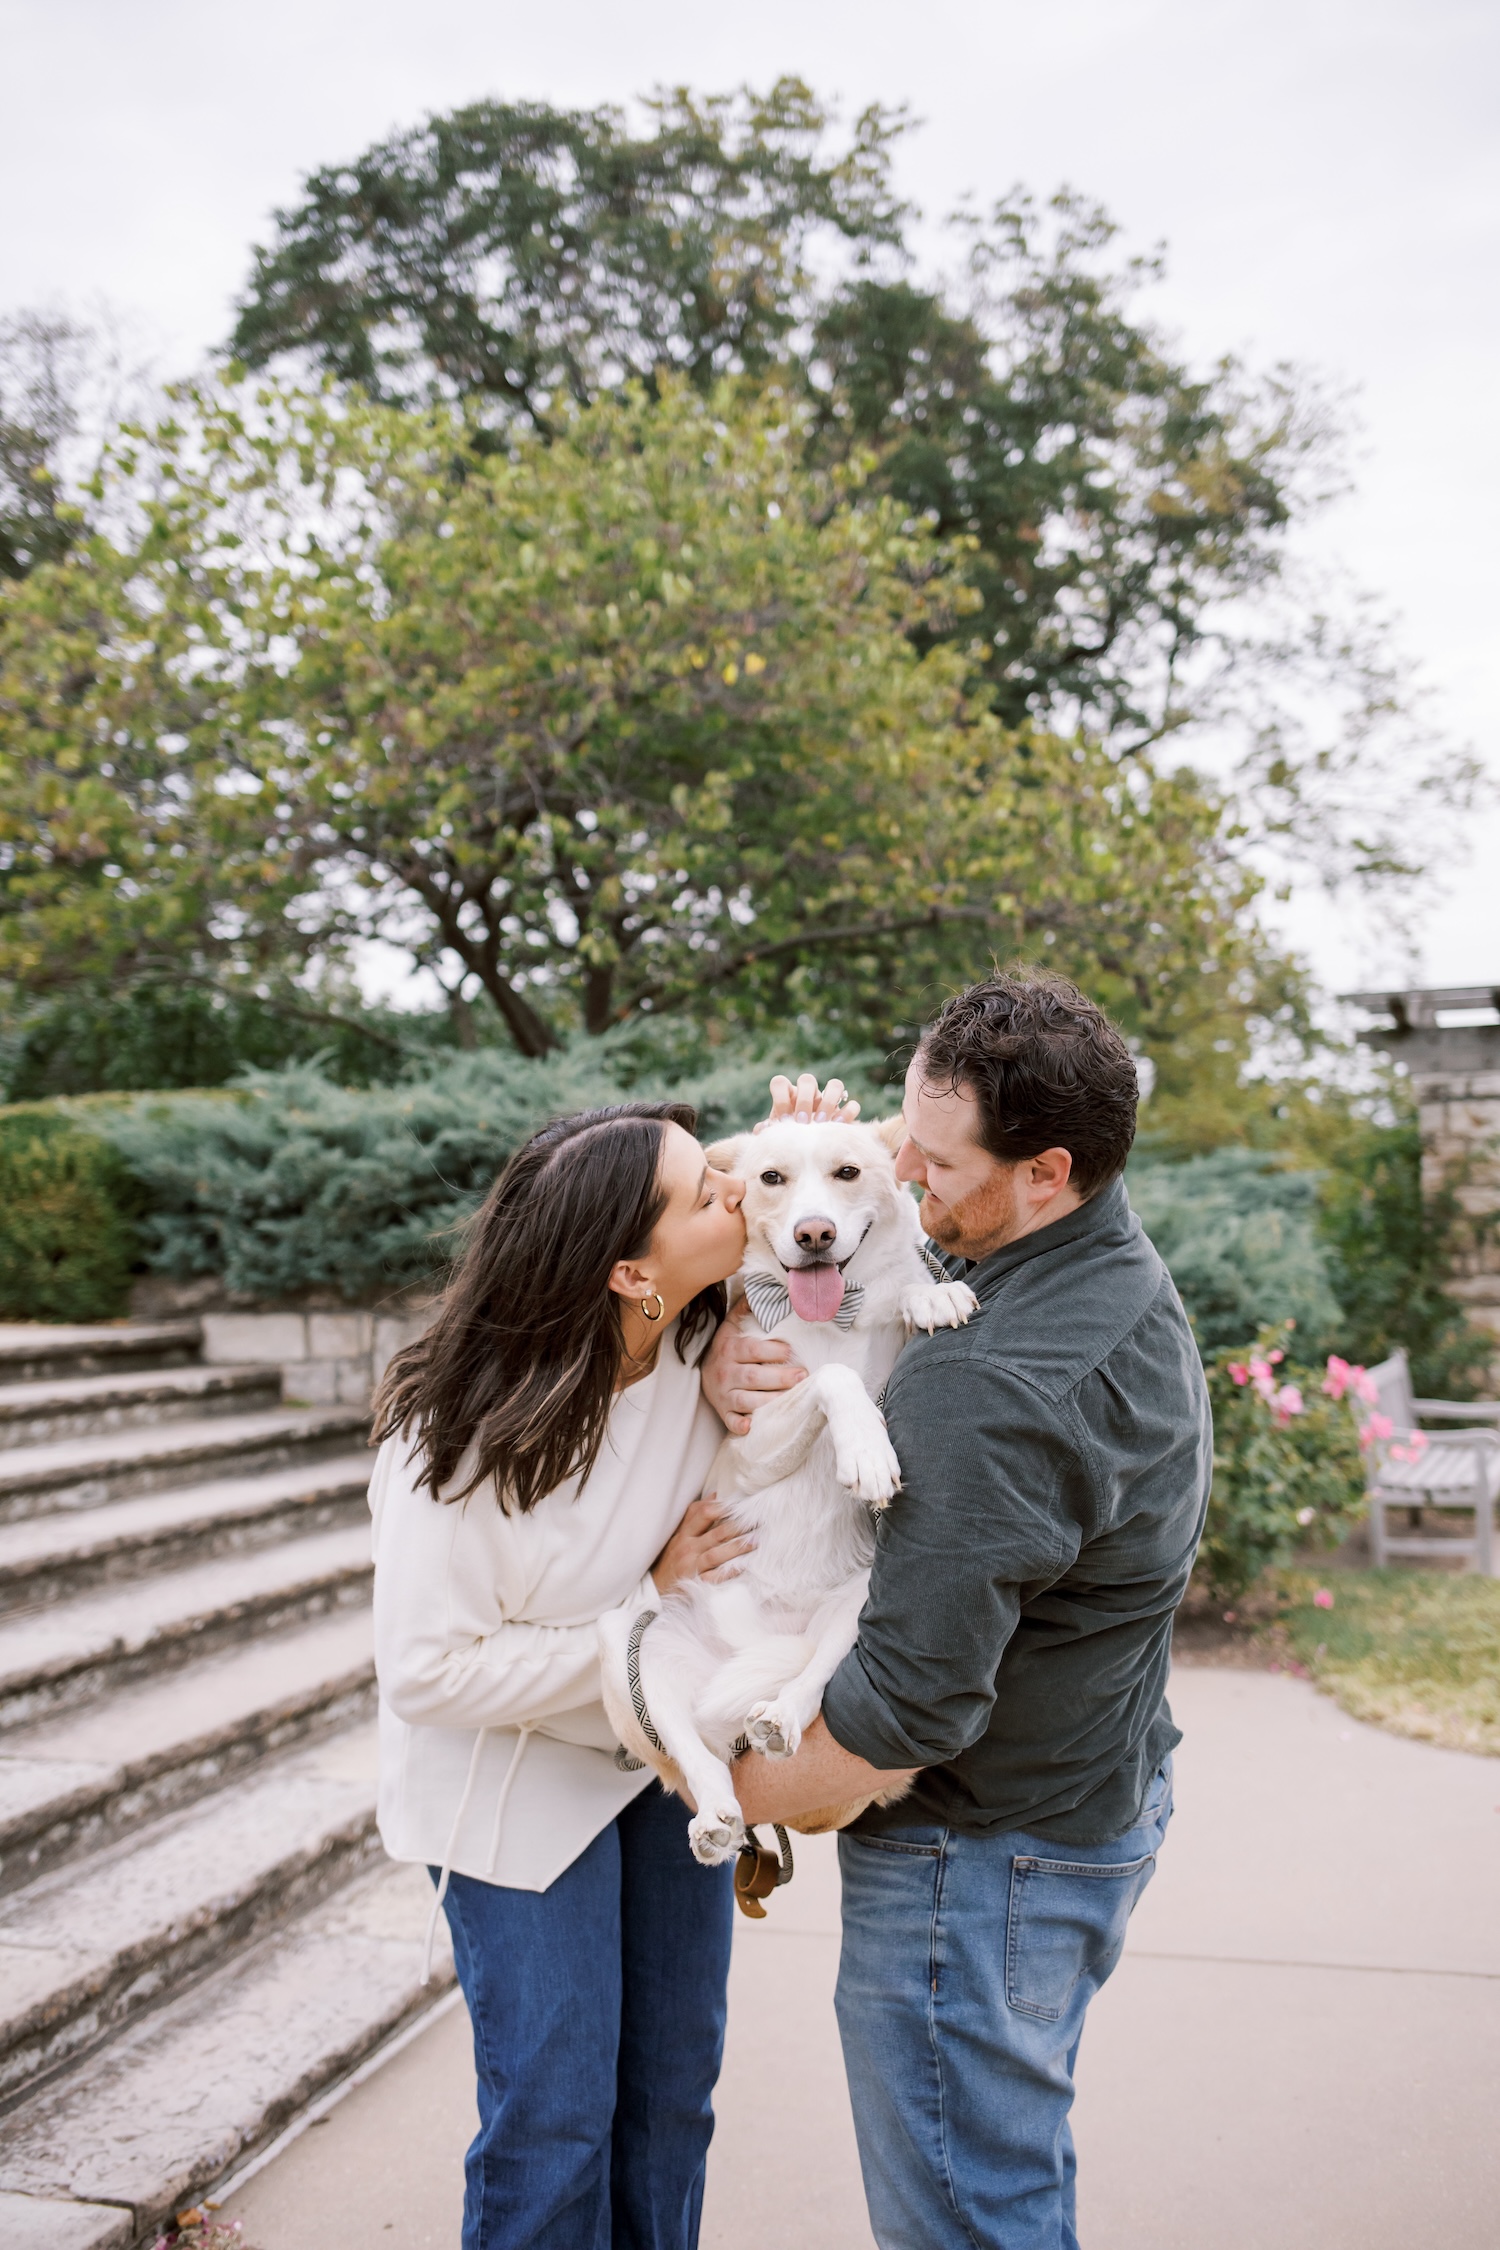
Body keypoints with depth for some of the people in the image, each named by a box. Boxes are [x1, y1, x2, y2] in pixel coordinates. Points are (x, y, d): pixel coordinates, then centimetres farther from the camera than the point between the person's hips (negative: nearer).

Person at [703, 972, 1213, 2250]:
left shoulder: (991, 1397, -33)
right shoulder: (1127, 1280, 0)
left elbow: (909, 1709, -30)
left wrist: (744, 1796, -12)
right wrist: (727, 1353, -17)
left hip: (986, 1848, -10)